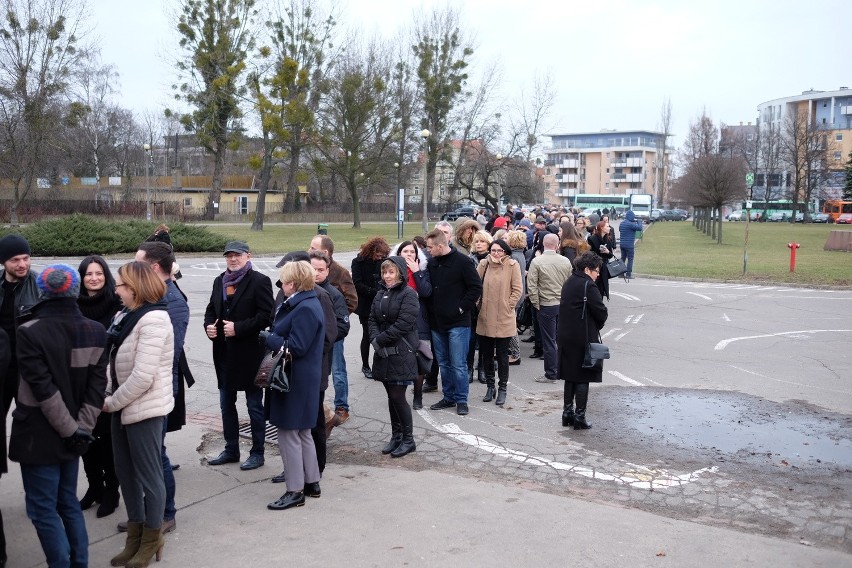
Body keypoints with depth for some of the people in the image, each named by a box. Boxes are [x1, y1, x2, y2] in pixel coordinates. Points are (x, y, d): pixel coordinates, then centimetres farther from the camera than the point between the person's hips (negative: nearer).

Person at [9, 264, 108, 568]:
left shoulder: (29, 332, -15)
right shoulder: (96, 332, 0)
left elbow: (43, 390, -19)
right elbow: (97, 387, -4)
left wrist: (71, 430, -13)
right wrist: (81, 428, -5)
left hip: (39, 435, -5)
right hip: (71, 435, 6)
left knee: (43, 509, 5)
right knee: (68, 503, 18)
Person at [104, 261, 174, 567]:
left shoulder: (153, 319, -19)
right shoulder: (126, 314, 7)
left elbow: (143, 376, -24)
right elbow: (114, 359, 9)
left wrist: (111, 403, -13)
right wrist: (112, 400, -6)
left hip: (145, 409, -8)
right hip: (124, 406, 9)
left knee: (149, 475, 6)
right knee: (125, 472, 17)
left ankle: (152, 539, 23)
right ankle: (136, 534, 33)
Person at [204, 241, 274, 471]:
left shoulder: (259, 281, -11)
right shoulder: (220, 281, 11)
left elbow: (266, 316, -17)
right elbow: (211, 309, 17)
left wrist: (238, 328, -22)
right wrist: (209, 326, -4)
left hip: (249, 353, -7)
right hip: (225, 353, 7)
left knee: (254, 406, 6)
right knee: (226, 404, 16)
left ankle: (257, 452, 18)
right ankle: (231, 450, 30)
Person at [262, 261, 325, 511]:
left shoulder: (305, 309, -20)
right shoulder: (302, 304, 13)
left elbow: (296, 347, -23)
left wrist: (268, 338, -12)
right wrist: (272, 337, 0)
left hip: (296, 381, -11)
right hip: (300, 379, 11)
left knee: (289, 433, -2)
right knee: (302, 433, 18)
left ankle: (295, 491, 8)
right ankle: (311, 483, 28)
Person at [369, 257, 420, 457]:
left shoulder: (408, 295, -10)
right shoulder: (381, 294, 14)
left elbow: (403, 324, -18)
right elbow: (373, 319, 10)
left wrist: (381, 339, -14)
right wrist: (375, 339, -9)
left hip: (401, 354, -7)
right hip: (384, 353, 7)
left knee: (398, 397, -5)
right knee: (392, 397, 12)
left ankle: (408, 440, 9)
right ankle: (396, 436, 23)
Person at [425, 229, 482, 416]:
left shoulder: (462, 261, -10)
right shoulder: (432, 262, 7)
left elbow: (476, 288, -10)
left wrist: (462, 308, -11)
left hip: (458, 323, -6)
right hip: (437, 322, 6)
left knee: (458, 364, -2)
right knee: (443, 363, 13)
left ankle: (461, 400, 10)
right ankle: (449, 397, 25)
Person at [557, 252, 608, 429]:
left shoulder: (568, 282, 10)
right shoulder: (588, 286, -15)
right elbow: (601, 312, -16)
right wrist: (597, 326, 5)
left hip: (565, 336, 8)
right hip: (583, 338, -8)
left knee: (570, 376, 16)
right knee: (583, 378, 2)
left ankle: (567, 412, 20)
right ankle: (579, 416, 7)